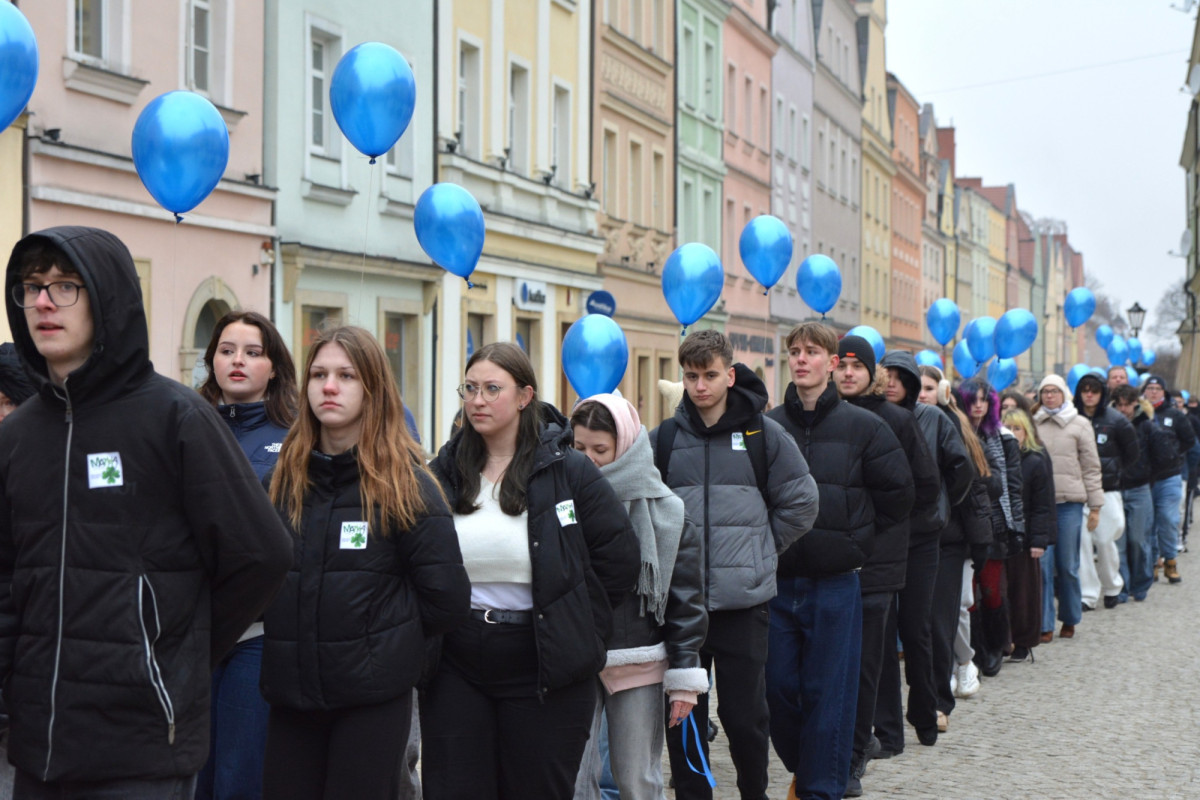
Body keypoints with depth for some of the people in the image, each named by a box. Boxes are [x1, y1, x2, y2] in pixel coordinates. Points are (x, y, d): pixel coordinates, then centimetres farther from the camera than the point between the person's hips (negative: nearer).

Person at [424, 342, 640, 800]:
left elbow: (620, 559, -3)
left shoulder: (568, 471, -4)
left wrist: (575, 633, -3)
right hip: (455, 667, 3)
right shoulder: (444, 473, 5)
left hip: (544, 672, -2)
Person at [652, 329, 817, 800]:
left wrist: (760, 548, 7)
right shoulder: (663, 438, 5)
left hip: (744, 601, -1)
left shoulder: (763, 434, 2)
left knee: (745, 713, 2)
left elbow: (801, 502, 8)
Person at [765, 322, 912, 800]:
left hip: (836, 584, -2)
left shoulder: (863, 427, -1)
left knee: (828, 692, 1)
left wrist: (857, 541, 2)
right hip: (777, 581, 2)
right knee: (778, 685, 7)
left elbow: (898, 494, 4)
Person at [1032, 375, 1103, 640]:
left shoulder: (1079, 425, 4)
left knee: (1068, 565, 5)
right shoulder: (1033, 424, 8)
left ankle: (1070, 620, 21)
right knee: (1042, 563, -2)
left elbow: (1091, 467, 5)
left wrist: (1095, 506, 2)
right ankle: (1045, 624, 4)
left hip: (1069, 503, -1)